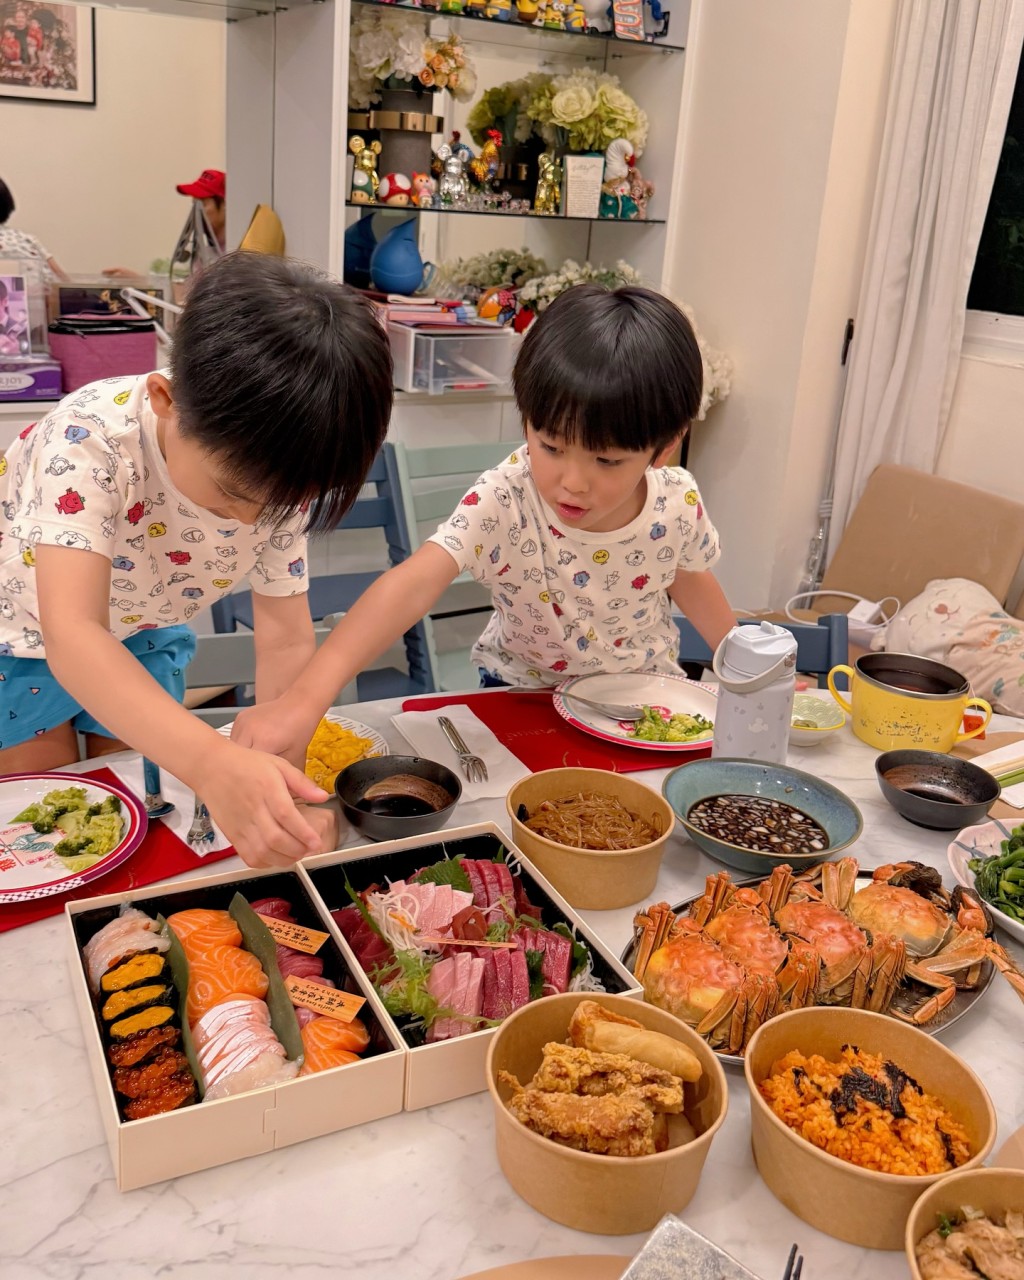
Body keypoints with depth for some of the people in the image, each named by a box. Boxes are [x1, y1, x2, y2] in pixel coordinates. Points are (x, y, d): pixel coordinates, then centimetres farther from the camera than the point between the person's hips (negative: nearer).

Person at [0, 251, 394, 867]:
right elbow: (71, 635, -49)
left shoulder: (281, 478, -25)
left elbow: (287, 642, -20)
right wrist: (213, 763, -64)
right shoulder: (91, 439, -40)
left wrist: (279, 788, -34)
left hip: (141, 636, 3)